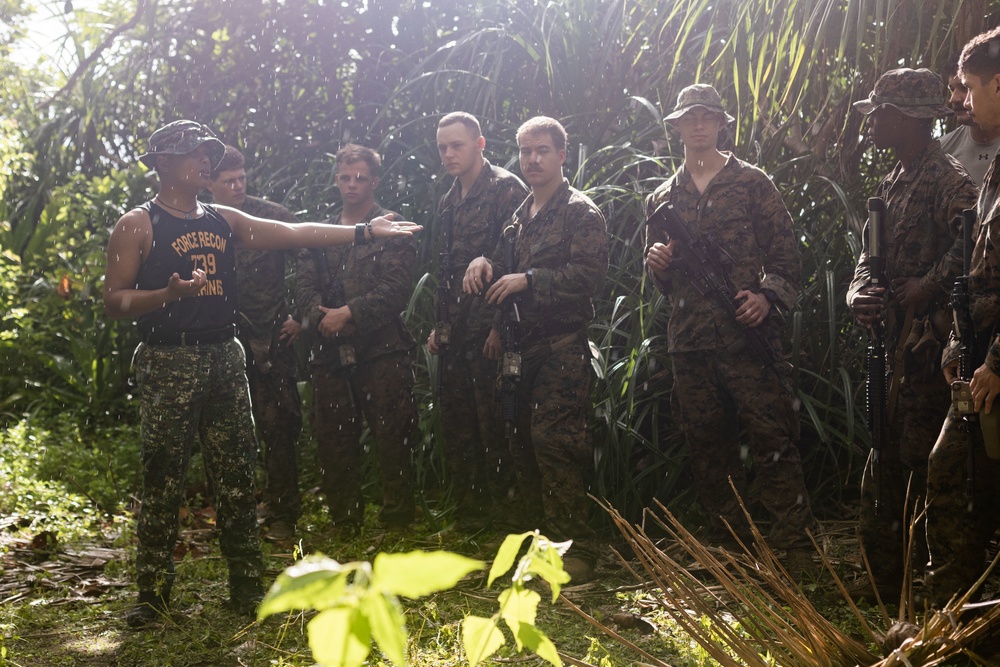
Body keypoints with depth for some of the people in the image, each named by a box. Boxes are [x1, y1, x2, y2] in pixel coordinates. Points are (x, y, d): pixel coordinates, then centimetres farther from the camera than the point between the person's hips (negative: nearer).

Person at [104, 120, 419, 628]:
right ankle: (153, 592, 6)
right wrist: (168, 294, -23)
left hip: (224, 358, 5)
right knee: (162, 480, -3)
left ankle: (248, 587, 11)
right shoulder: (138, 226, -2)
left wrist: (364, 231, 6)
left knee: (237, 477, 5)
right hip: (168, 362, -5)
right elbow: (114, 301, -6)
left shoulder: (223, 221, 14)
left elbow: (293, 234, 11)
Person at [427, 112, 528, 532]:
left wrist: (500, 325, -19)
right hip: (456, 334, 8)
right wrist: (438, 323, 17)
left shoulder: (506, 189, -8)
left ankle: (501, 507, 9)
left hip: (491, 326, -8)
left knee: (494, 424, -3)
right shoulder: (448, 203, 18)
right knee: (456, 426, 12)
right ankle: (469, 512, 22)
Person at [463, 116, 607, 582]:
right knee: (523, 445, 10)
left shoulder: (580, 212, -4)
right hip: (523, 346, 8)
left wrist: (528, 280, -19)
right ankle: (546, 539, 21)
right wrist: (485, 262, 6)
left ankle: (576, 549, -9)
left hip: (563, 346, -8)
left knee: (554, 440, -14)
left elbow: (590, 273, -16)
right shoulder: (520, 215, 19)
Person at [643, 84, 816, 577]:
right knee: (707, 443, 8)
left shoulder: (753, 184, 6)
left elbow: (786, 256, 3)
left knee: (771, 439, -8)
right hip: (689, 341, 4)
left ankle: (795, 545, -3)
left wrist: (768, 295, -14)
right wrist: (656, 263, 1)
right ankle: (731, 540, 19)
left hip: (747, 332, -4)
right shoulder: (663, 198, 17)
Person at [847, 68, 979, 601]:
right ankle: (885, 572, 23)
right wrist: (859, 292, -3)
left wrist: (929, 286, -24)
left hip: (929, 336, -10)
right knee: (884, 456, 13)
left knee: (919, 459, -6)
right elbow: (871, 254, 17)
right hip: (893, 338, 10)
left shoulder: (946, 179, -14)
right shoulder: (891, 184, 16)